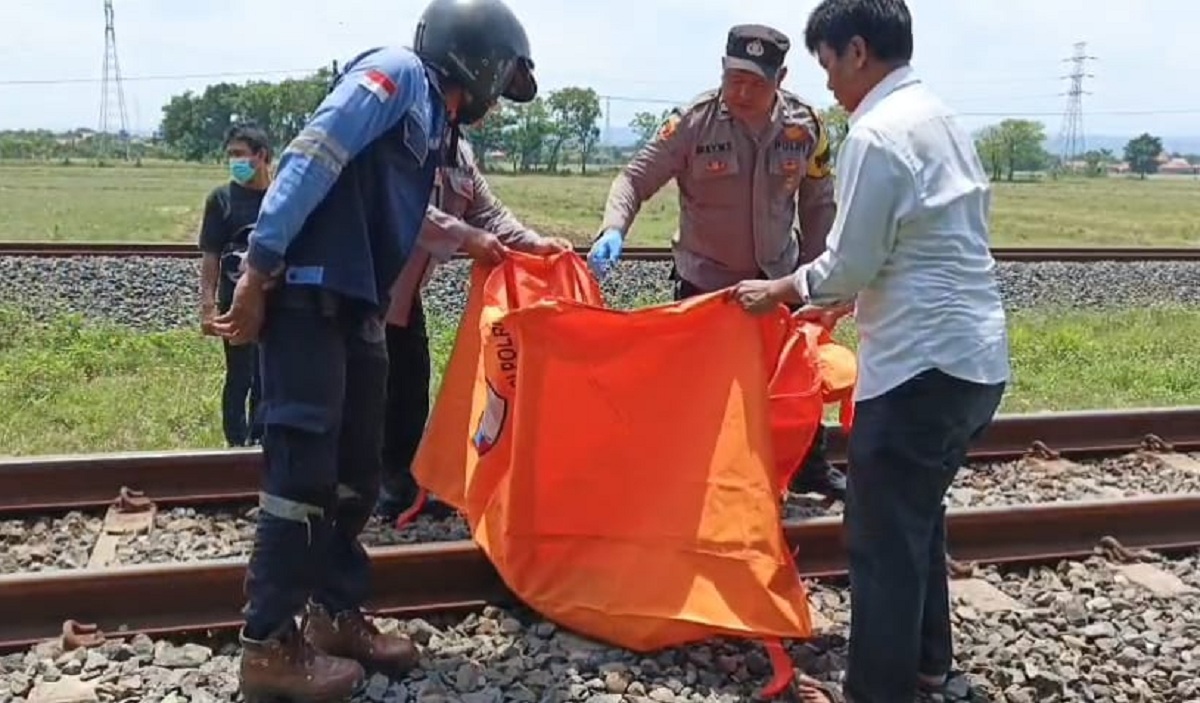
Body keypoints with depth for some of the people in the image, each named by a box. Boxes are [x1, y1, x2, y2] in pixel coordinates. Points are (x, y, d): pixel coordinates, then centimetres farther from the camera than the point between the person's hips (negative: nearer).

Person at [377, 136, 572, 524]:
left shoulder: (460, 151, 9)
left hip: (403, 287, 8)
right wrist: (466, 237, -31)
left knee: (410, 381, 10)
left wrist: (534, 243, -9)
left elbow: (487, 211, 6)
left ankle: (403, 481, 22)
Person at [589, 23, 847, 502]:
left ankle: (810, 468, 39)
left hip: (778, 276, 4)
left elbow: (818, 204, 2)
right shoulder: (693, 122, -19)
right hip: (705, 280, -3)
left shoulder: (805, 126, -10)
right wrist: (613, 230, -35)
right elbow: (635, 178, -17)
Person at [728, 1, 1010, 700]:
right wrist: (837, 299, 22)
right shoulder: (943, 119, 14)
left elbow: (850, 263, -13)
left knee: (883, 534, 2)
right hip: (976, 355, 10)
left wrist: (780, 291, 4)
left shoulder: (877, 133, -15)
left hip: (923, 363, -10)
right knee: (920, 513, 22)